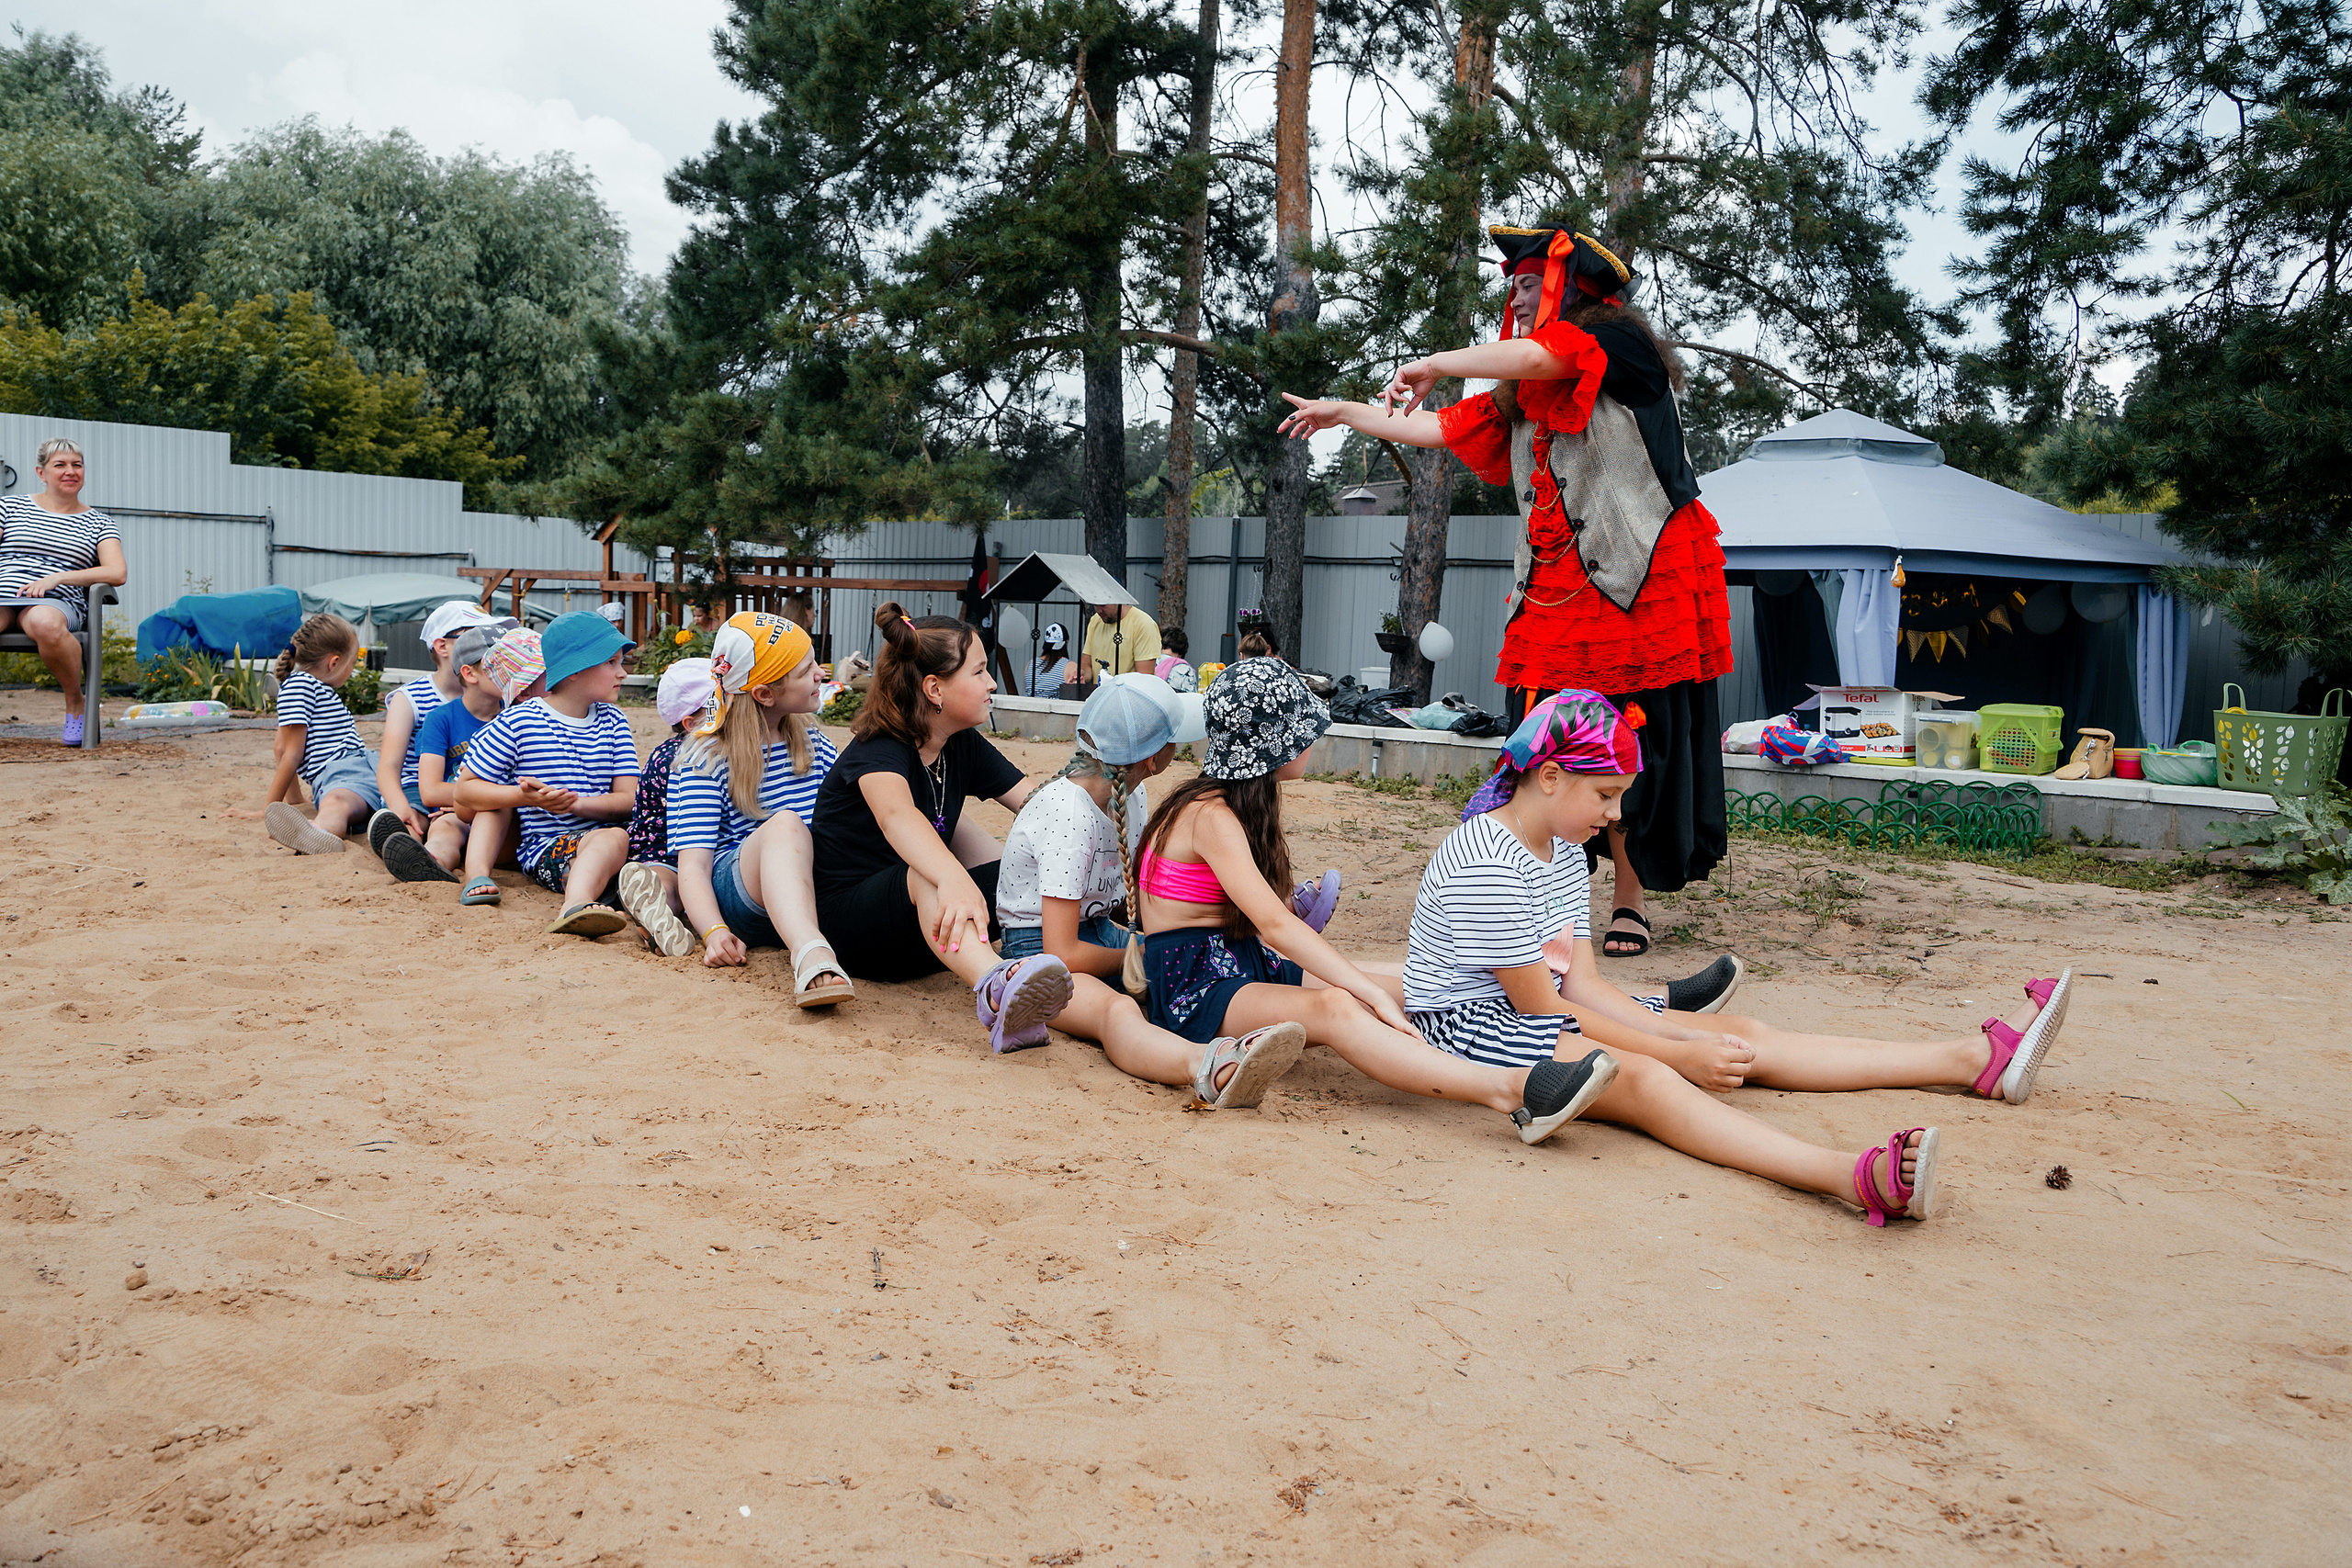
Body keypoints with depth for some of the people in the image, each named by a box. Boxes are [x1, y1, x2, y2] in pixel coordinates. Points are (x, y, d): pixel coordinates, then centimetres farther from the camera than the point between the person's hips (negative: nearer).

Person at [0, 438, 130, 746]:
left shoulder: (98, 523, 18)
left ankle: (76, 703, -16)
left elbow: (118, 573, 4)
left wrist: (57, 577, -8)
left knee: (45, 623, -42)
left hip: (56, 603, -1)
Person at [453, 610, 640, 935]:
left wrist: (574, 803, -15)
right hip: (543, 848, 1)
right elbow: (465, 790, 4)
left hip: (599, 835, -1)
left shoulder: (612, 721, 13)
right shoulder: (519, 722, 1)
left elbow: (629, 800, 5)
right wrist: (526, 797, -14)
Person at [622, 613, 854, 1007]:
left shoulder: (811, 744, 23)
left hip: (813, 892, 5)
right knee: (785, 823, -36)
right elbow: (693, 864, -7)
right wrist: (714, 931, -26)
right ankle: (811, 956, -61)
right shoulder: (703, 762, 4)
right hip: (734, 891, -5)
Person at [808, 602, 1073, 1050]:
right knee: (926, 873, -40)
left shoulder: (964, 748, 4)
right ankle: (993, 987, -65)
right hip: (844, 921, -8)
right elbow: (896, 814, -43)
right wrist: (953, 877, -62)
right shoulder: (877, 752, -20)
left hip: (922, 937, 8)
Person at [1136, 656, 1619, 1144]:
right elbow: (1274, 924, -26)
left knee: (1403, 995, -11)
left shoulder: (1240, 803, 16)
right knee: (1334, 1008, -35)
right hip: (1193, 991, -10)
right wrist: (1372, 993, -31)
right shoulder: (1211, 816, -15)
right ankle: (1509, 1089, -55)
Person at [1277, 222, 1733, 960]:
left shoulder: (1619, 342, -3)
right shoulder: (1518, 401, 20)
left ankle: (1629, 901, 6)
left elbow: (1530, 357, -20)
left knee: (1634, 746, -3)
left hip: (1639, 583, -7)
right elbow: (1440, 430, 29)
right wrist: (1341, 412, 35)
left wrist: (1432, 365, -8)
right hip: (1555, 589, 7)